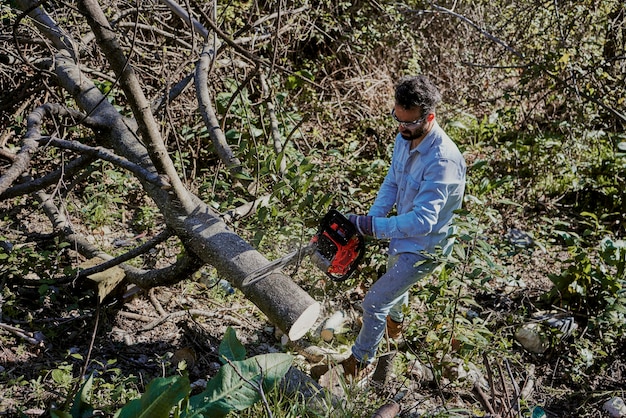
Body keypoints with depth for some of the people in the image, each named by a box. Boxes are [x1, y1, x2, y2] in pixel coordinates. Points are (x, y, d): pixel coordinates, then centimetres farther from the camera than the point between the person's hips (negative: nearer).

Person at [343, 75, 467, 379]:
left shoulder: (443, 160, -36)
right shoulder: (404, 138, -11)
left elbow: (423, 220, -38)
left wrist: (373, 226, -38)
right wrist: (369, 224, -10)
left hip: (424, 247, -8)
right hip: (402, 232, 8)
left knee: (374, 301, 0)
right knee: (394, 280, 33)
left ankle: (361, 359, 27)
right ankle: (394, 321, 66)